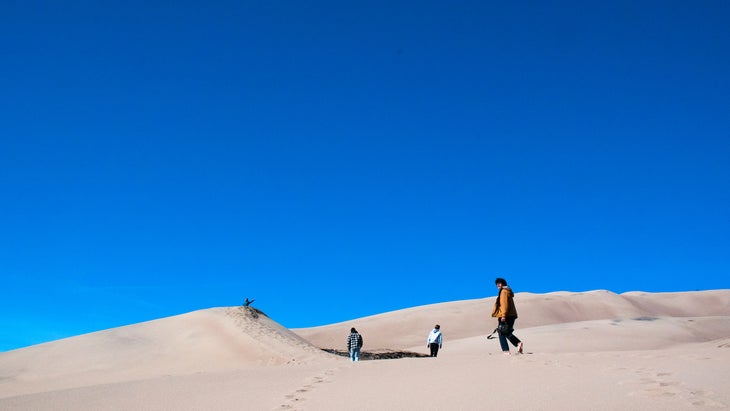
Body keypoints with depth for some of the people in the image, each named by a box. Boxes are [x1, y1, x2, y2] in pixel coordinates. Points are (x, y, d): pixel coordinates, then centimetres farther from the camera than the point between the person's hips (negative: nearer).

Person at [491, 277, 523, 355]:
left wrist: (503, 315, -23)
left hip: (506, 316, -10)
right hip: (511, 315, 10)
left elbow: (504, 304, -19)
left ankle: (506, 351, -6)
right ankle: (518, 343, -5)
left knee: (502, 334, -2)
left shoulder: (504, 291, -10)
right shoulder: (508, 291, 20)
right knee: (507, 333, 15)